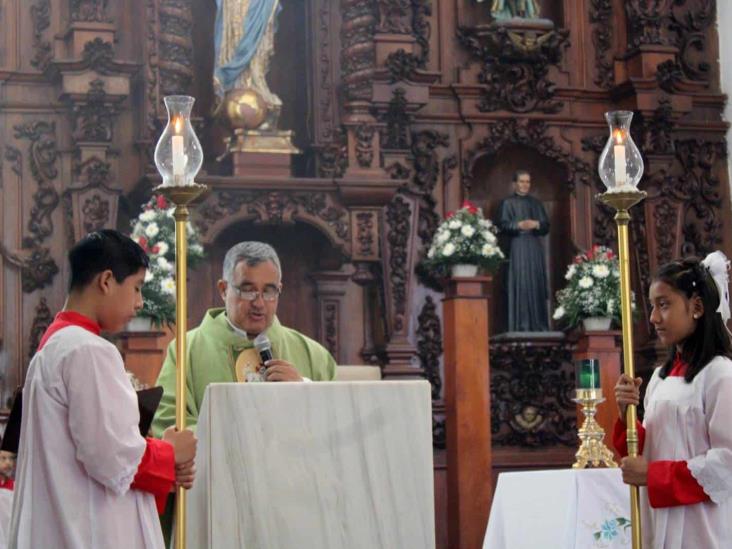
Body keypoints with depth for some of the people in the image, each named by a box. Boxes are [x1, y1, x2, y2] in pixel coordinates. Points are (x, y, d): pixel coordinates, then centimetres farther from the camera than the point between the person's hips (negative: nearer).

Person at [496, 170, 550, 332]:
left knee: (537, 284, 1)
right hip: (518, 248, -4)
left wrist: (536, 224, -10)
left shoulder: (536, 203, 17)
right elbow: (502, 225, -7)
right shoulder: (507, 203, 4)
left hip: (535, 248, 4)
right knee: (521, 284, -9)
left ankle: (539, 324, 4)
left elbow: (546, 226, 12)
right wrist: (519, 225, -23)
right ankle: (522, 325, -9)